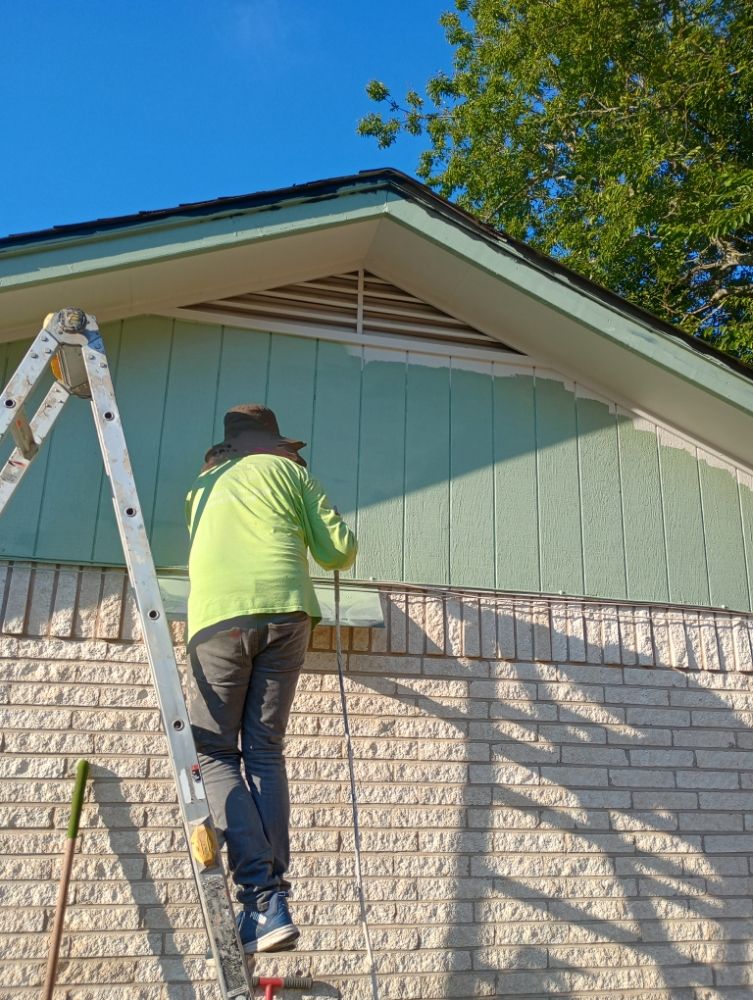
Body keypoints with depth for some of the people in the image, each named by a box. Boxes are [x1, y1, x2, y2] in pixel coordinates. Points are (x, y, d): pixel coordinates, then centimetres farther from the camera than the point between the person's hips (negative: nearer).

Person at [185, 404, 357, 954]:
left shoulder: (203, 484, 26)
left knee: (215, 754, 5)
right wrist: (338, 557, 34)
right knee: (265, 750, 7)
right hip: (283, 611, 0)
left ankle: (262, 894, -9)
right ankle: (274, 898, 1)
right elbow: (338, 550, 12)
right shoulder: (287, 470, 18)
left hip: (217, 616, 0)